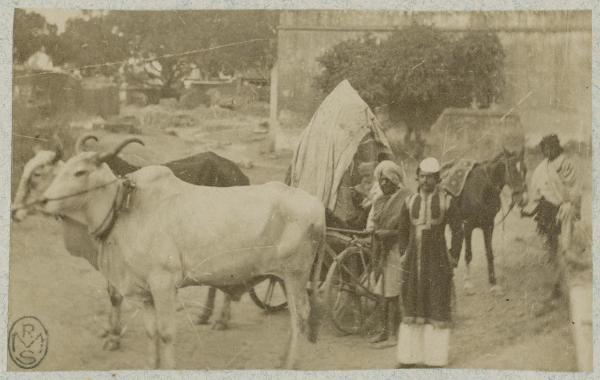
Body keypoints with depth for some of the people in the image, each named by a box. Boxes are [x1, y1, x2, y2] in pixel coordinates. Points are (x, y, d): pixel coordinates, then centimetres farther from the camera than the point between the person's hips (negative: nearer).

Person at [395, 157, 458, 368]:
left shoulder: (446, 201, -3)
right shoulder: (409, 202, 6)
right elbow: (402, 231, 15)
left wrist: (452, 258, 1)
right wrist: (404, 254, 8)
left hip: (437, 261, -3)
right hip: (413, 261, 3)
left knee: (437, 307, 0)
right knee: (411, 306, 8)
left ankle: (434, 358, 6)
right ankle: (409, 357, 15)